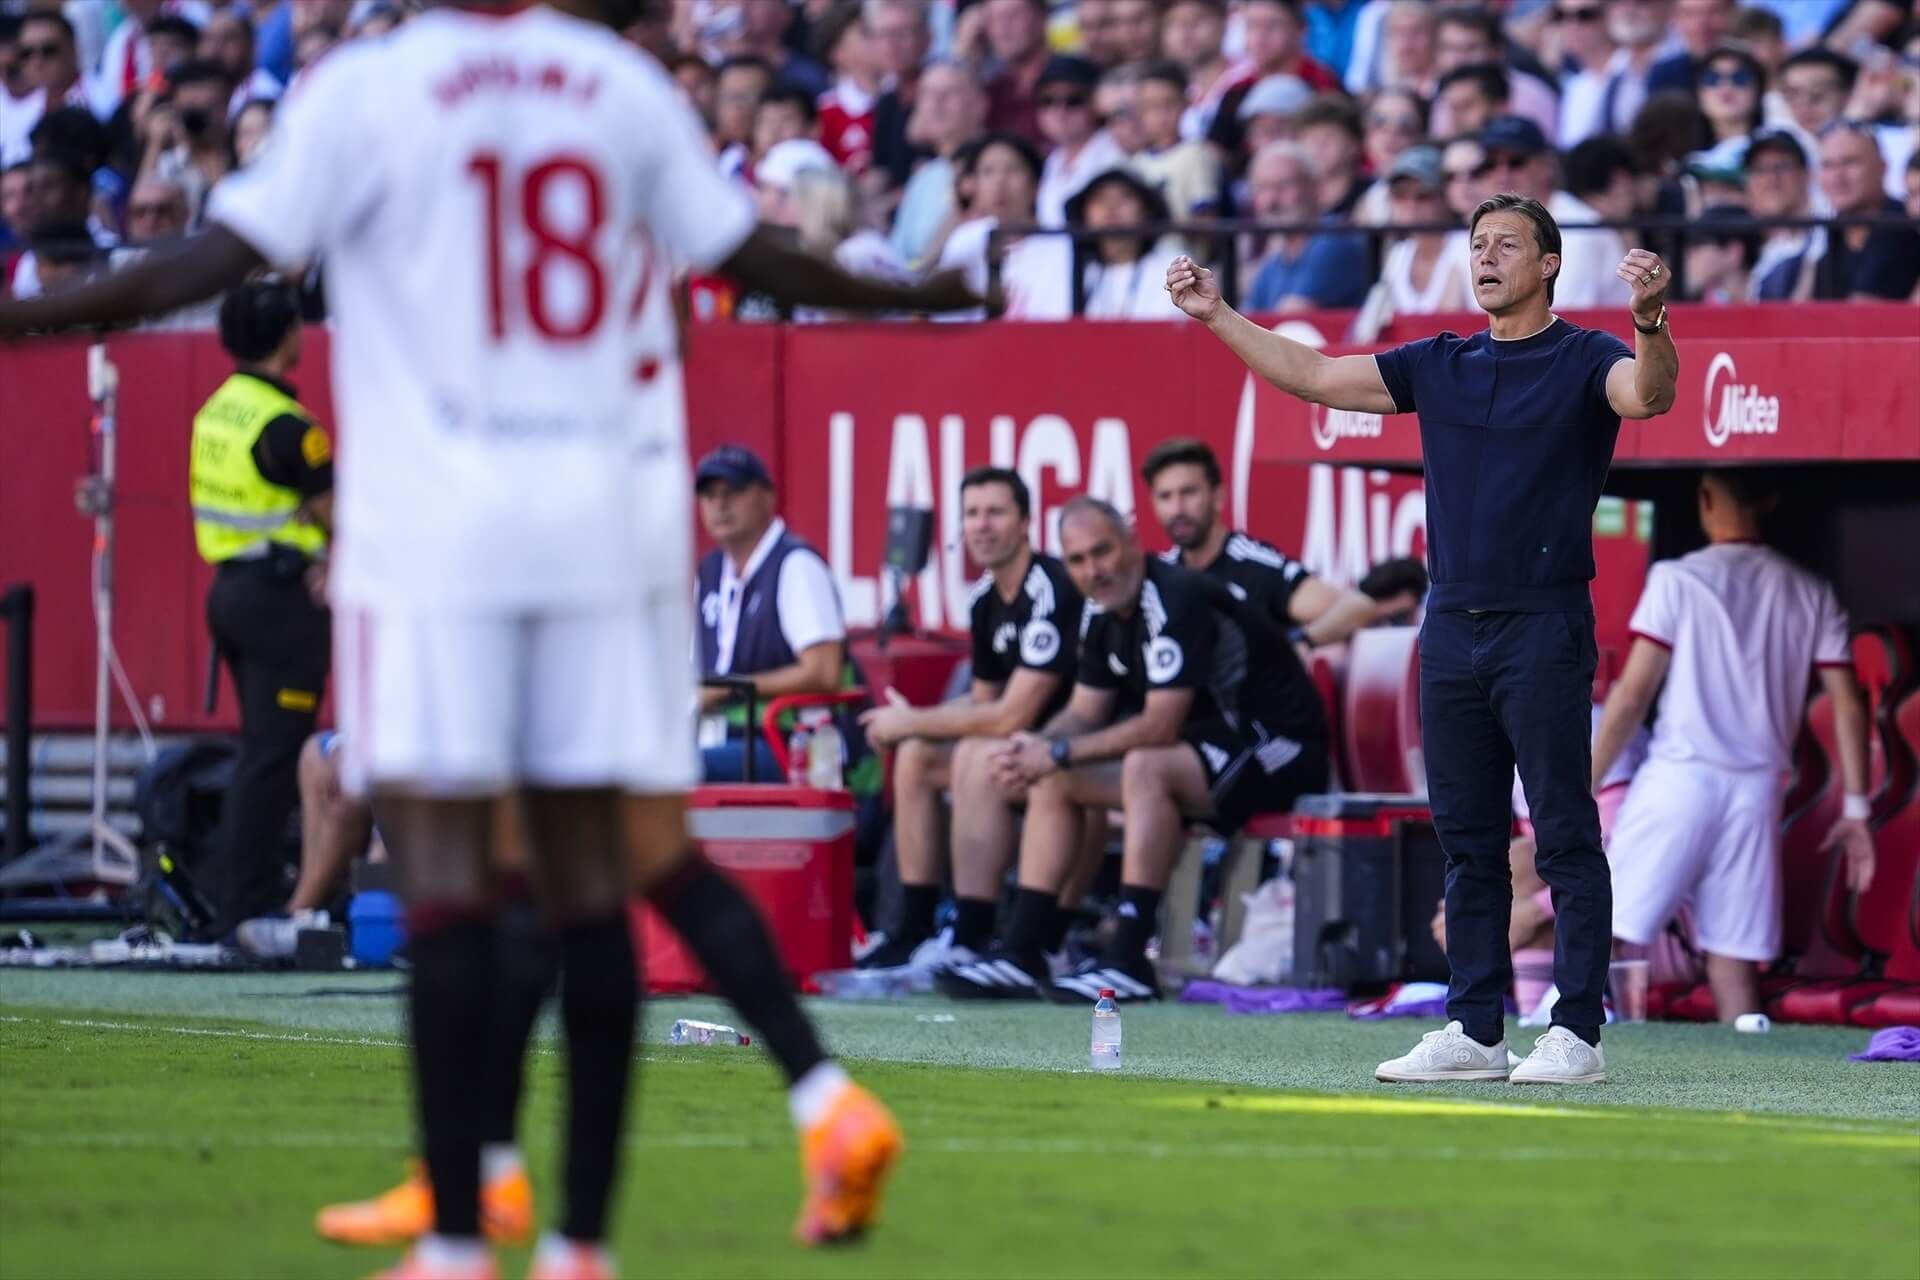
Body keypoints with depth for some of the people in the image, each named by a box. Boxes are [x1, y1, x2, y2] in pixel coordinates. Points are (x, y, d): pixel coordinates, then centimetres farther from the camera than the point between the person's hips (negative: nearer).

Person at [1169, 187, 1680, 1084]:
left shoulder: (1585, 360, -3)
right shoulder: (1439, 366, 15)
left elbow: (1647, 395, -24)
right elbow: (1312, 376, 17)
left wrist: (1650, 322, -44)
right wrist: (1218, 316, 11)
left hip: (1544, 630, -6)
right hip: (1451, 630, 6)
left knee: (1565, 835, -6)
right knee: (1467, 841, 9)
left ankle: (1577, 1034, -5)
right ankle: (1473, 1032, 13)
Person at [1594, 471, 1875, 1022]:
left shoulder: (1677, 579, -2)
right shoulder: (1812, 596, 10)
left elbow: (1632, 694, -5)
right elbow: (1848, 707, 6)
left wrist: (1582, 789, 0)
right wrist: (1855, 810, 11)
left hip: (1679, 776, -4)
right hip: (1757, 790, 4)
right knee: (1735, 964, 5)